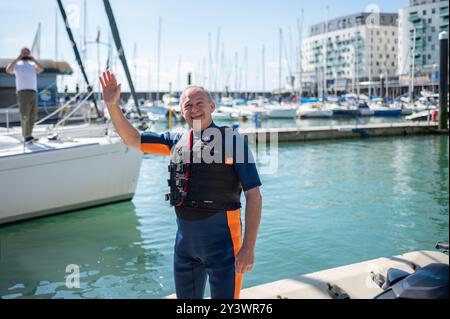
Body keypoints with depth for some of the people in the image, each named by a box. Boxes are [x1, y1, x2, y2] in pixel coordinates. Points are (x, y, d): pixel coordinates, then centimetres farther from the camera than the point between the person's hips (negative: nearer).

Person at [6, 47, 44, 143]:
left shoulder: (33, 65, 19)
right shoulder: (16, 65, 13)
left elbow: (41, 69, -4)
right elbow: (8, 70, -9)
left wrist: (33, 59, -4)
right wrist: (17, 59, -5)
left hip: (33, 92, 4)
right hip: (22, 92, -3)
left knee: (33, 115, 1)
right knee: (24, 115, -14)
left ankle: (27, 136, 9)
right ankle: (26, 136, -15)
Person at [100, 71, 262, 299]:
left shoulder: (233, 141, -7)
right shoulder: (177, 141, 9)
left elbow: (254, 196, -11)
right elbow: (133, 139, 16)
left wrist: (248, 247, -17)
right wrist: (112, 105, 2)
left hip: (221, 239, -5)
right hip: (185, 238, 6)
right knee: (186, 297, 18)